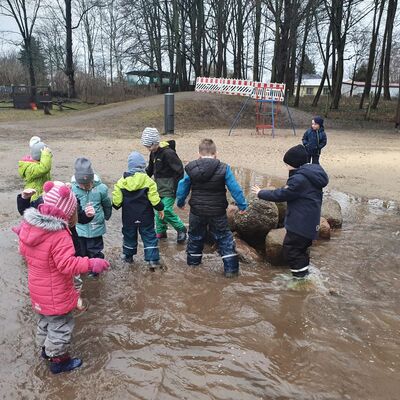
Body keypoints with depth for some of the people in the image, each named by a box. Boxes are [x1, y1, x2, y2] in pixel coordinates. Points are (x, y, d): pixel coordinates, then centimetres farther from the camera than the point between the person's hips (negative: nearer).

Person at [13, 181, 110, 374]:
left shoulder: (29, 224, -6)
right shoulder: (59, 235, -32)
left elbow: (24, 250, 9)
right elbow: (67, 264, -34)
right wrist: (90, 264, -35)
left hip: (38, 289, 9)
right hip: (56, 294, -8)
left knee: (45, 319, 29)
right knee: (60, 325, 12)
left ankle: (46, 348, 49)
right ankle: (58, 359, 29)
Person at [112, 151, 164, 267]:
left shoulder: (121, 181, -6)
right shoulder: (148, 181, -13)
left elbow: (116, 201, -5)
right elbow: (154, 199, -13)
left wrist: (116, 206, 17)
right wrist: (160, 209, 3)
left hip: (128, 216, 2)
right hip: (145, 216, -2)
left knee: (129, 235, 19)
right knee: (149, 236, 7)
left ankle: (128, 256, 34)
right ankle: (153, 260, 5)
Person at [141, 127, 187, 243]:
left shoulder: (168, 153, -20)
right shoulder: (153, 153, 8)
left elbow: (179, 170, -21)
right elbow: (150, 169, 23)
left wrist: (177, 187, -20)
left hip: (169, 187, -9)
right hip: (159, 186, 9)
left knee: (166, 210, -14)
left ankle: (181, 229, 4)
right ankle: (160, 231, 28)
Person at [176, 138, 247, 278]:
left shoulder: (191, 168, -5)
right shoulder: (223, 169, -12)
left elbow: (182, 187, 5)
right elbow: (235, 189, -9)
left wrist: (180, 202, 22)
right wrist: (242, 205, 3)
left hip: (197, 212, 2)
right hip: (217, 213, -2)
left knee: (195, 236, 22)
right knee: (224, 239, 10)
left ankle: (193, 261, 39)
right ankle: (231, 268, 10)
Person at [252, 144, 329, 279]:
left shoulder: (299, 179, -24)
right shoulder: (312, 174, 8)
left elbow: (281, 195, -18)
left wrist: (261, 193, -8)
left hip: (300, 223, -10)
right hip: (309, 221, 10)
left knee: (290, 248, 0)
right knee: (301, 247, 21)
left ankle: (300, 275, 8)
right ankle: (303, 271, 33)